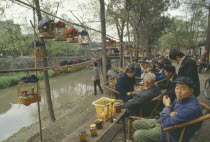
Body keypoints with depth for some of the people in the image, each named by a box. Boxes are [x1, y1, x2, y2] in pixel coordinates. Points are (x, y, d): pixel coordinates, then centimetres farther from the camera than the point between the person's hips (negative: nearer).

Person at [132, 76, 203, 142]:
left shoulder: (192, 108, -30)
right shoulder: (181, 98, -3)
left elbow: (167, 123, -30)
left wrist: (167, 105, -15)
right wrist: (170, 114, -14)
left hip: (172, 133, -8)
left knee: (138, 135, -19)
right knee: (135, 123, 9)